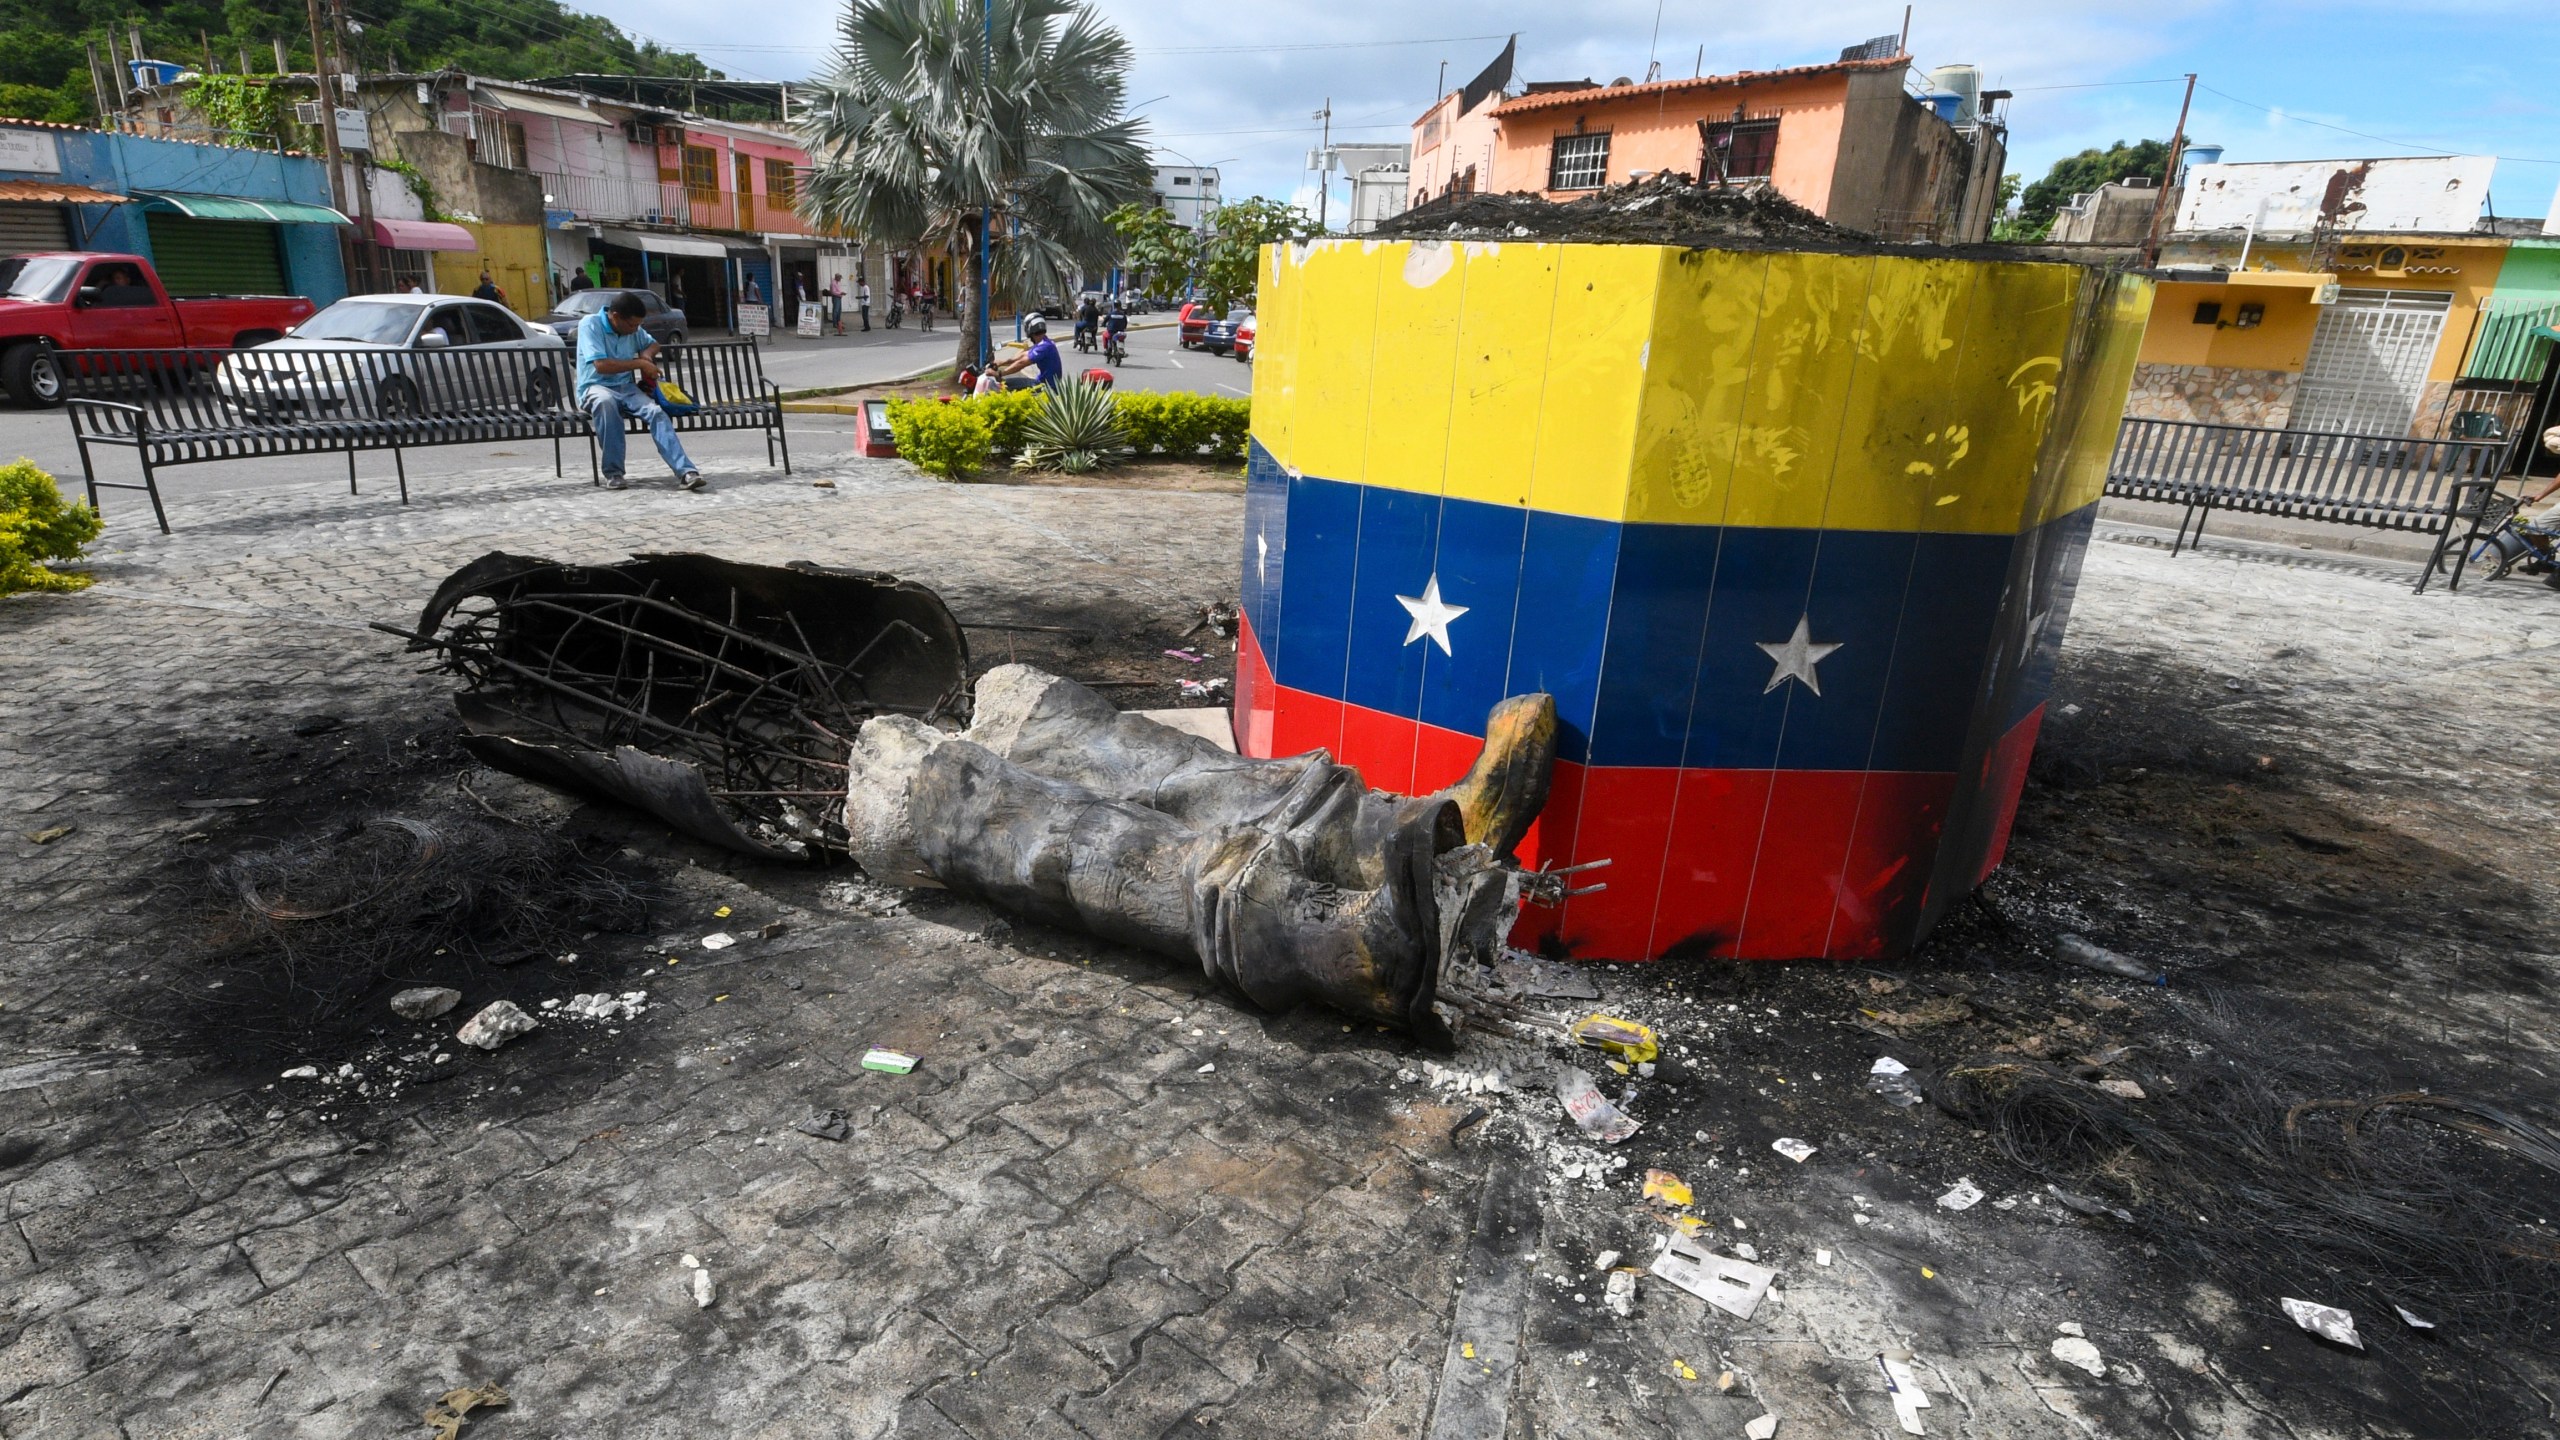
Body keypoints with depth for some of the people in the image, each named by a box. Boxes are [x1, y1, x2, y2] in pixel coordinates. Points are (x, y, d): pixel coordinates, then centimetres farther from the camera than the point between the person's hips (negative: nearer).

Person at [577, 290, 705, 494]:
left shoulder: (632, 329, 9)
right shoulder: (590, 325, -10)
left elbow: (653, 343, 30)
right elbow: (601, 365, -20)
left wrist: (646, 354, 5)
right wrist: (639, 363, -14)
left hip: (626, 388, 5)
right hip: (596, 388, -5)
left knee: (656, 412, -26)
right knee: (605, 402, -41)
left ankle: (686, 471, -39)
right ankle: (613, 472, -32)